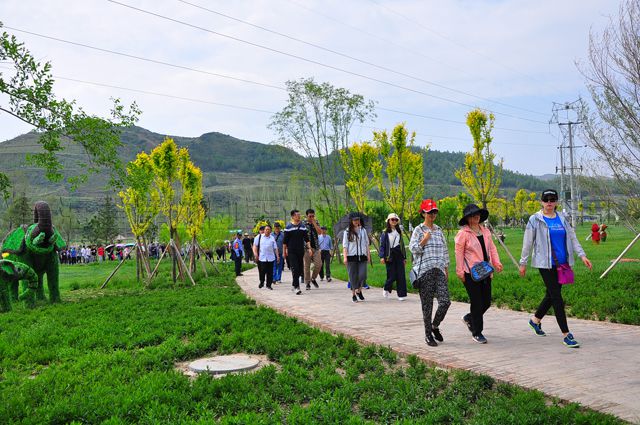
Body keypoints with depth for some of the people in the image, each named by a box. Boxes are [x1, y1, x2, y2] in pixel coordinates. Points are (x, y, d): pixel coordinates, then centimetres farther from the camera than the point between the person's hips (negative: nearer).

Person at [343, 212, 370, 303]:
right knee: (353, 276, 2)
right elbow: (345, 245, -1)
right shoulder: (347, 232, 2)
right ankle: (353, 294, 14)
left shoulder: (363, 230, 10)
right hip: (351, 256, -2)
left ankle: (359, 290, 18)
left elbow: (367, 243, 13)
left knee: (363, 275, -7)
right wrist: (345, 257, -10)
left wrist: (368, 255, 9)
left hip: (362, 256, 2)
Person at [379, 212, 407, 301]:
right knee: (392, 276, -3)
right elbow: (382, 245, -2)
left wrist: (404, 257, 15)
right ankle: (387, 289, 26)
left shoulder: (399, 232, 14)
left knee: (401, 275, -3)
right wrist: (382, 257, -12)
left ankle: (402, 294, 0)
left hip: (399, 255, 4)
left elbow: (402, 244, 17)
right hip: (390, 255, -4)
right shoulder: (385, 232, 1)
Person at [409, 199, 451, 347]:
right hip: (424, 271, -4)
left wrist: (446, 269, 16)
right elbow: (413, 248, -7)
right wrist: (425, 239, -13)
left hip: (439, 270, 4)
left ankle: (435, 326, 19)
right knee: (427, 304, 0)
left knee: (445, 301, -7)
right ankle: (428, 334, 14)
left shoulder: (439, 230, 15)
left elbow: (445, 250, 19)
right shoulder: (418, 230, 0)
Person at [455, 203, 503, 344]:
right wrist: (460, 272, -10)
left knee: (486, 302, 9)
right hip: (471, 273, -6)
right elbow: (459, 253, -8)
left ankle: (469, 318, 35)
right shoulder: (463, 233, -8)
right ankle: (477, 333, 12)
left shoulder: (485, 231, 11)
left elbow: (492, 248, 17)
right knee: (477, 303, -3)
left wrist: (497, 262, 3)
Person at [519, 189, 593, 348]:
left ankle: (536, 320, 37)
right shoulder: (535, 220, -3)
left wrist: (582, 255, 2)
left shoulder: (562, 218, 11)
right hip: (545, 263, -5)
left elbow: (572, 238, 13)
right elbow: (527, 243, -1)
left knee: (552, 294, 14)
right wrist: (523, 263, 1)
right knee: (556, 296, -7)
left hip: (561, 263, 5)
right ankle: (566, 334, -4)